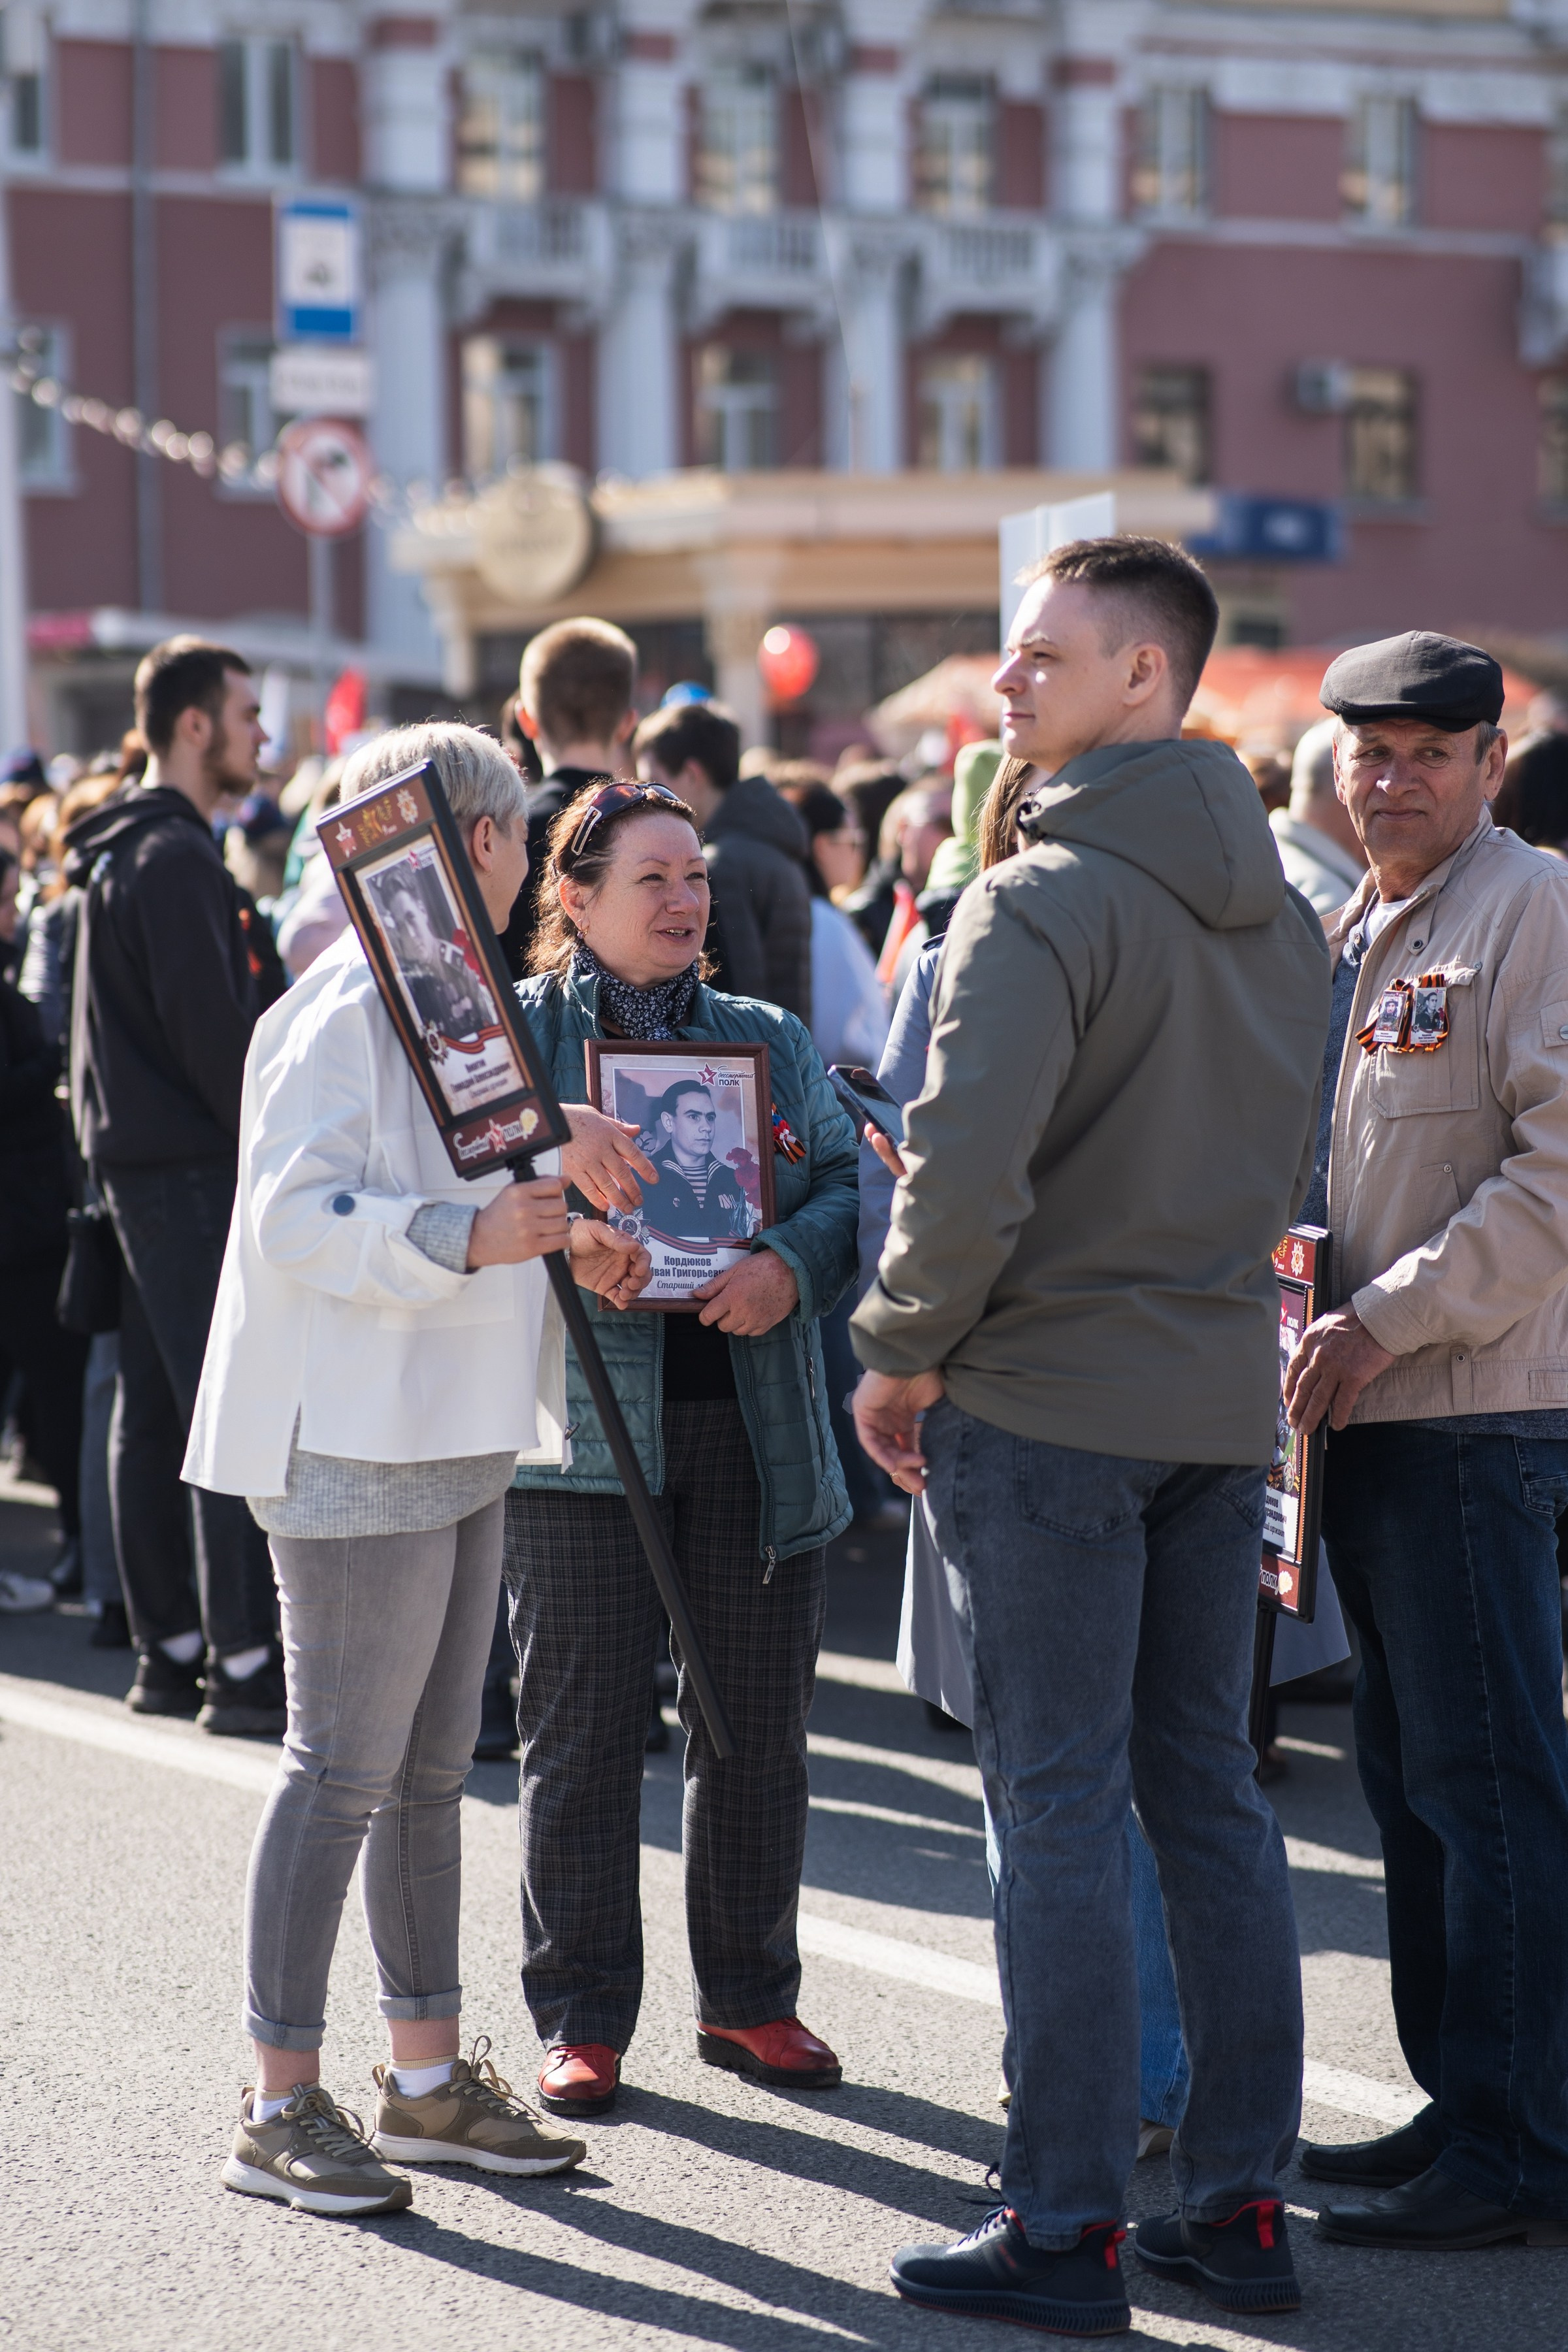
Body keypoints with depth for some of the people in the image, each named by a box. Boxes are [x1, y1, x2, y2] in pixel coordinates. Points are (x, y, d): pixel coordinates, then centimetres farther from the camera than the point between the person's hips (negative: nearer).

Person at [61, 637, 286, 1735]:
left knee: (157, 1411, 11)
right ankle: (245, 1664, -12)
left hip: (147, 1160, 10)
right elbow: (209, 1028, -19)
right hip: (193, 1166, -10)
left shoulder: (135, 850, 18)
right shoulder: (172, 856, -14)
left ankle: (170, 1649, 16)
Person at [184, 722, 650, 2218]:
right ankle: (280, 2108, 0)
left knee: (429, 1770, 14)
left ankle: (428, 2077, 22)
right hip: (356, 1443, -10)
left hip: (450, 1440, 10)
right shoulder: (349, 1010, -15)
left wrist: (563, 1239, 10)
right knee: (342, 1774, -6)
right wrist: (470, 1236, -31)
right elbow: (294, 1219, -22)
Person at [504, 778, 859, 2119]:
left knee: (759, 1725, 7)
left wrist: (790, 1262, -15)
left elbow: (846, 1181, 5)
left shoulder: (769, 1040, 14)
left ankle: (751, 1999, 20)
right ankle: (582, 2019, 9)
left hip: (756, 1426, 3)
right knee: (584, 1729, 0)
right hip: (583, 1424, -3)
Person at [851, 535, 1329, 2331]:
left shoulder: (1043, 902, -16)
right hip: (1222, 1399, 8)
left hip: (1048, 1406, -7)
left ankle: (1064, 2228, 2)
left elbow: (966, 1172, -22)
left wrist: (900, 1355, -9)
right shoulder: (1278, 907, 11)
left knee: (1059, 1811, -2)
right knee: (1208, 1793, 12)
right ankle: (1240, 2204, 17)